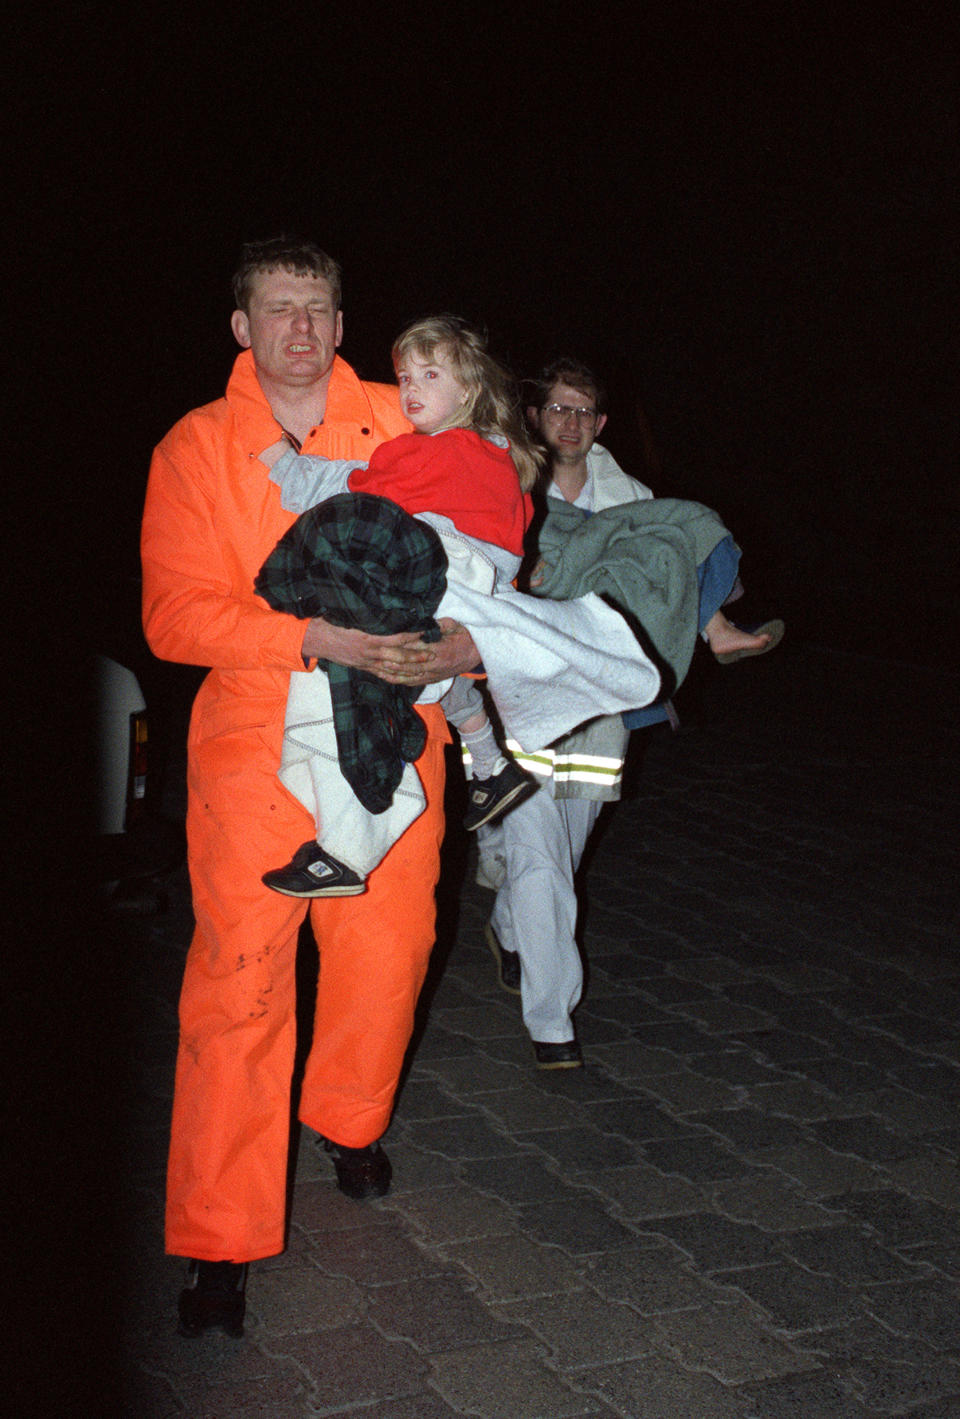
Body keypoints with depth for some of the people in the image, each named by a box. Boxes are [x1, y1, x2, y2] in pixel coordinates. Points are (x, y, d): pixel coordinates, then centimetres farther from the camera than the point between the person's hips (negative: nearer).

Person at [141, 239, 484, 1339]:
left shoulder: (400, 425, 7)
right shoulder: (195, 449, 2)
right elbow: (175, 615, -7)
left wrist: (470, 638, -10)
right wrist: (315, 638, -20)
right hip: (256, 741, -2)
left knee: (386, 950, 10)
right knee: (239, 983, -5)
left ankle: (349, 1120, 40)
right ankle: (218, 1238, 6)